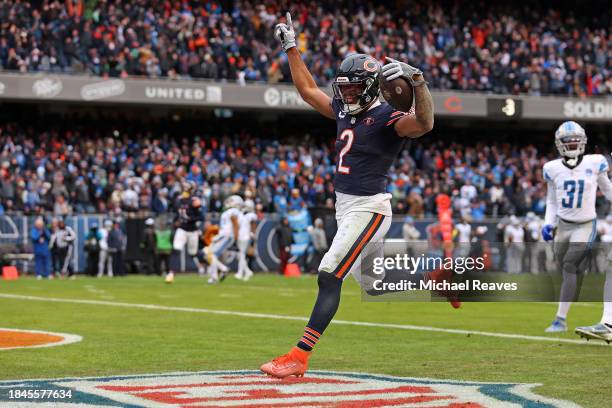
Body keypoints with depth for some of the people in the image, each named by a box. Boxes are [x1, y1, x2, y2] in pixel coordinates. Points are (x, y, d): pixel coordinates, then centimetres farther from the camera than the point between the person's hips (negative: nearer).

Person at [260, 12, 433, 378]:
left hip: (368, 208, -9)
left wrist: (417, 79, -46)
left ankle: (298, 358, -17)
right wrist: (291, 46, 24)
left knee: (330, 275, -15)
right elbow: (308, 89, 25)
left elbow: (424, 123, -33)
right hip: (345, 206, 9)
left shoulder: (387, 118, -14)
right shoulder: (345, 111, 11)